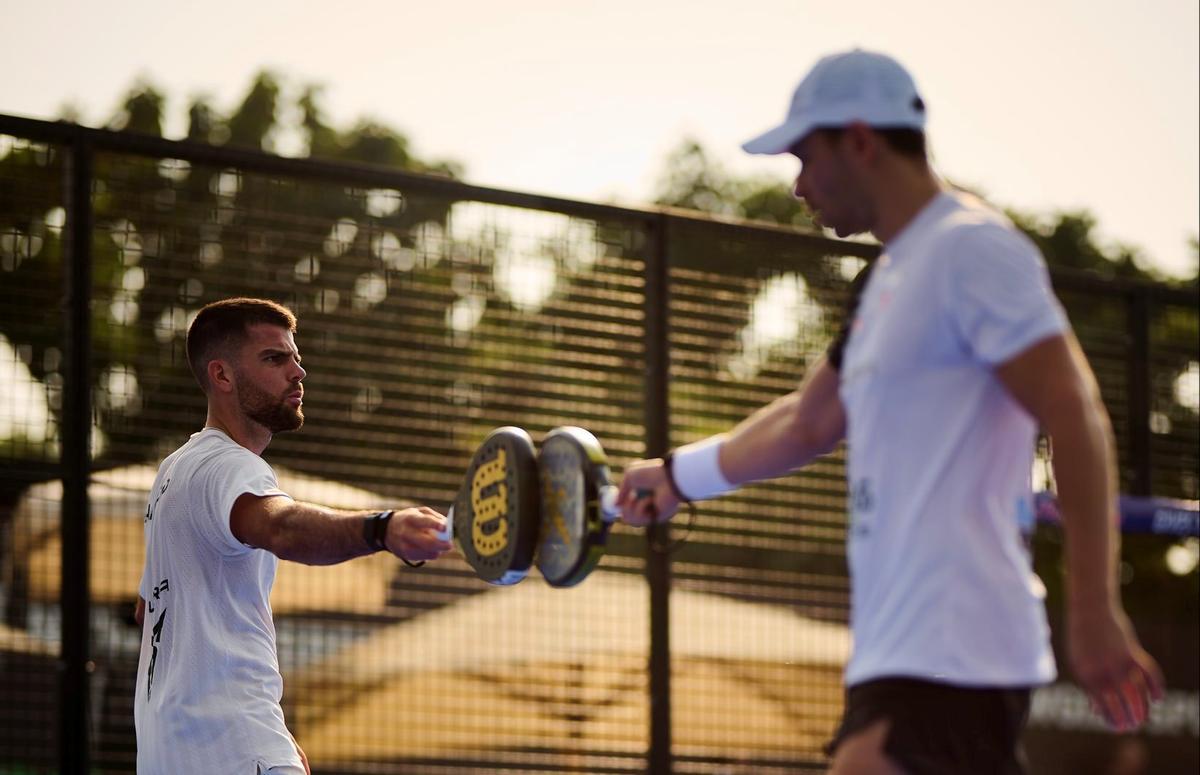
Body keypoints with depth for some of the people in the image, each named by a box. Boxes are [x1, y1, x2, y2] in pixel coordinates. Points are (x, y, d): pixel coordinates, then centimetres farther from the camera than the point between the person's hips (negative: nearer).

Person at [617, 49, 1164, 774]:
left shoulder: (971, 247, -8)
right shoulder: (888, 280, 22)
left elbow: (1078, 419, -16)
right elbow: (809, 423, 37)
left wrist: (1096, 612, -21)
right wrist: (678, 475, 48)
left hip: (948, 656, -10)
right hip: (896, 653, 10)